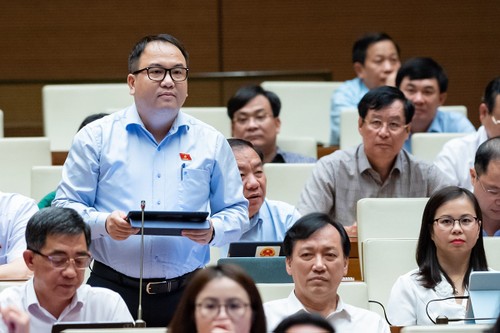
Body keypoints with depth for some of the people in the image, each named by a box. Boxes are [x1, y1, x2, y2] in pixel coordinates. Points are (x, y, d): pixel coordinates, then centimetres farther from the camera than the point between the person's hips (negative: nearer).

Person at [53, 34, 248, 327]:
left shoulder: (212, 142, 11)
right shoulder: (96, 137, 6)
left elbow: (237, 213, 13)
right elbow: (66, 206, 5)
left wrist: (213, 232, -9)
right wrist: (104, 223, -14)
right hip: (114, 289, -1)